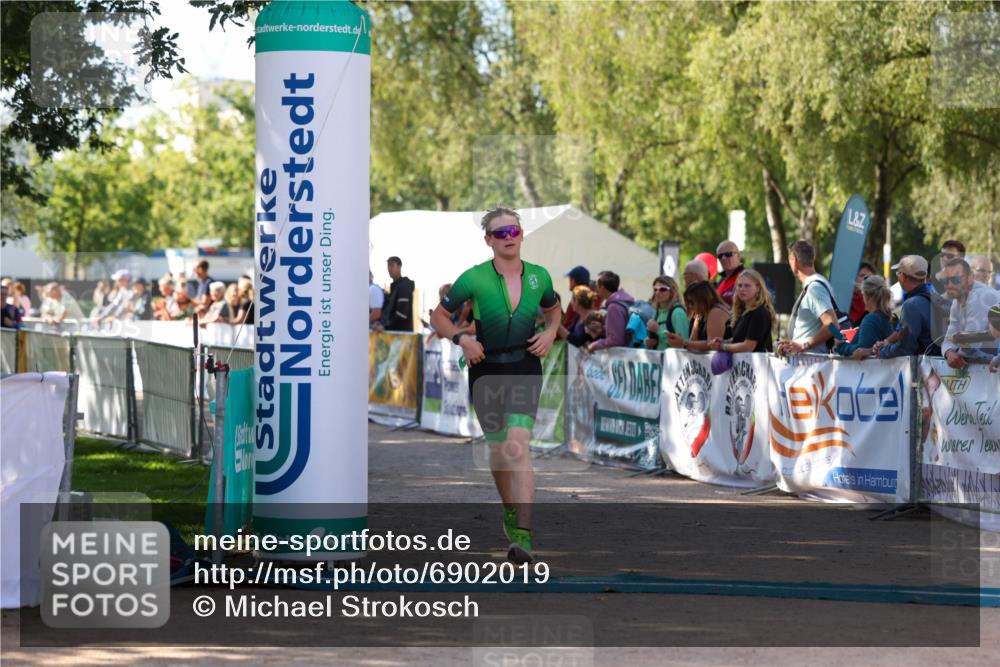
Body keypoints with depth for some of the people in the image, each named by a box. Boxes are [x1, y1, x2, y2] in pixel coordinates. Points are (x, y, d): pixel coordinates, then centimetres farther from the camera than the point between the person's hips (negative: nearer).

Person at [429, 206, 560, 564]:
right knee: (498, 448, 12)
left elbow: (553, 309, 20)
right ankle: (510, 510, 41)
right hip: (486, 370, 1)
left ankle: (523, 535, -26)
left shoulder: (539, 276, -1)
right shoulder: (474, 278, -9)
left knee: (519, 446, -18)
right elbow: (438, 316, 1)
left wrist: (550, 333, 1)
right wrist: (462, 338, -16)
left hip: (525, 370, 0)